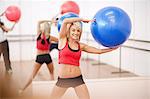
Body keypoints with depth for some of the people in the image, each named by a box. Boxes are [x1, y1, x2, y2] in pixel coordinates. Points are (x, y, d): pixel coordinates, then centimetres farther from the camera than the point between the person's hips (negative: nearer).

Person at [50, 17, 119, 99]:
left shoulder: (81, 46, 6)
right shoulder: (63, 40, -2)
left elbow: (99, 51, 7)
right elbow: (65, 21, -14)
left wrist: (114, 47, 1)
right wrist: (82, 20, -13)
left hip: (78, 79, 2)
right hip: (62, 79, -2)